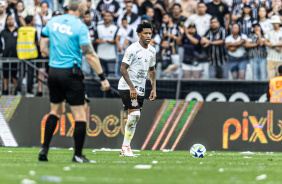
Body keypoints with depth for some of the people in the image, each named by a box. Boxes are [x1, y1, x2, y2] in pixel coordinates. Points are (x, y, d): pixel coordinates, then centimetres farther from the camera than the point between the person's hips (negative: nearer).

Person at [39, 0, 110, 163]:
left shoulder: (53, 22, 6)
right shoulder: (80, 27, -11)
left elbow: (43, 48, 10)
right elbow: (90, 55, -15)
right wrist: (103, 78, -12)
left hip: (53, 72, 6)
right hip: (71, 74, -6)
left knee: (55, 111, 20)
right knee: (80, 114, 1)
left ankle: (44, 149, 13)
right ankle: (78, 155, 0)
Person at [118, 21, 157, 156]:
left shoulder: (152, 51, 10)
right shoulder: (133, 49, -14)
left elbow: (151, 70, 22)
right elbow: (123, 68, -16)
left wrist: (154, 88, 12)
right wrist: (132, 87, -23)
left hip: (140, 89, 7)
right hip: (127, 87, -7)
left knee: (134, 118, 5)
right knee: (135, 114, -19)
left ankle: (125, 148, 12)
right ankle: (126, 146, -10)